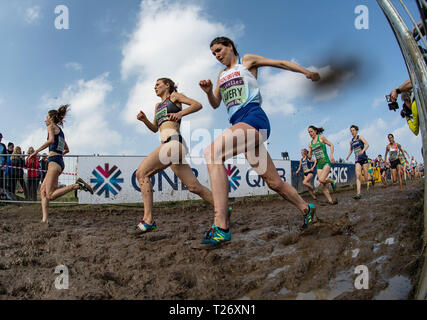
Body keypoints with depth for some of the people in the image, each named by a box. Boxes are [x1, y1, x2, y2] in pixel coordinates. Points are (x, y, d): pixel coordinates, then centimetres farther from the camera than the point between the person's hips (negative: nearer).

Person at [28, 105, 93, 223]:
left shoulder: (52, 126, 1)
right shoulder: (60, 131, 26)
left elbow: (50, 140, -19)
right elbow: (67, 150, 33)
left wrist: (36, 151, -16)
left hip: (54, 161, -9)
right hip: (60, 162, 9)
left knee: (50, 195, -15)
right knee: (43, 191, 7)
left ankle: (77, 185, -21)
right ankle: (45, 219, -1)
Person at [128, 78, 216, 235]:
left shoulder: (174, 96, 11)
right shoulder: (158, 106, 33)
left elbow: (197, 105, 0)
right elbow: (155, 128, 36)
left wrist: (180, 113, -16)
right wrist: (144, 119, 16)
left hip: (174, 141, -8)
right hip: (167, 146, 8)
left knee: (142, 173, -16)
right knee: (194, 187, 3)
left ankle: (148, 221, -19)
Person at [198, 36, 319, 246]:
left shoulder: (247, 61, 14)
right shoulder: (222, 75, 29)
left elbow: (280, 63, 14)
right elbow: (215, 104, 25)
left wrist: (306, 72, 6)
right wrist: (208, 92, 5)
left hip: (253, 118, -7)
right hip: (239, 126, 7)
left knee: (212, 152, -30)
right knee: (274, 183, 7)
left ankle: (221, 227, -38)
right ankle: (305, 208, 33)